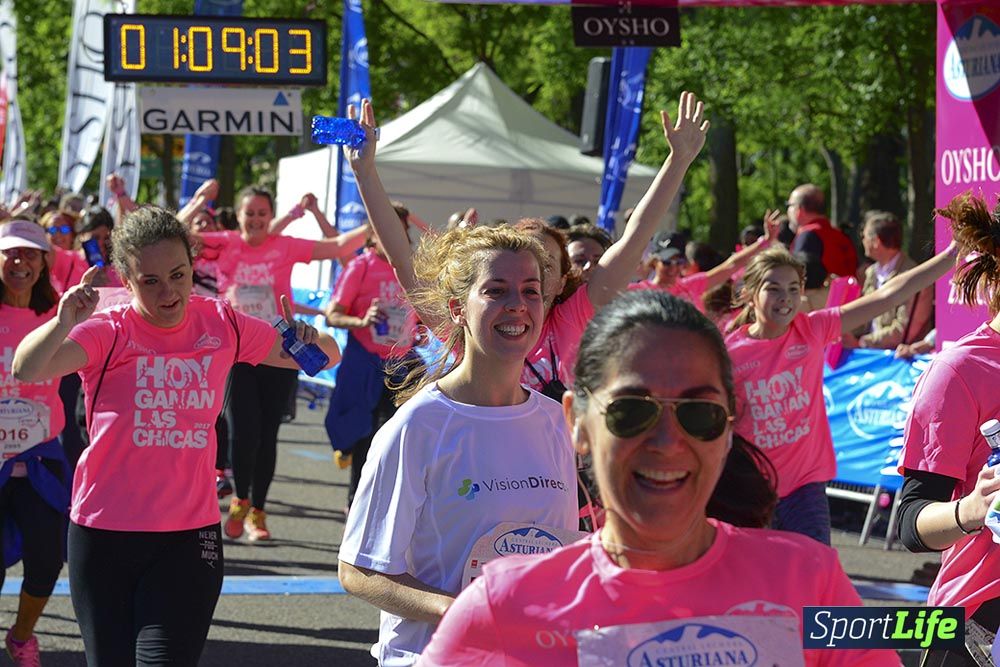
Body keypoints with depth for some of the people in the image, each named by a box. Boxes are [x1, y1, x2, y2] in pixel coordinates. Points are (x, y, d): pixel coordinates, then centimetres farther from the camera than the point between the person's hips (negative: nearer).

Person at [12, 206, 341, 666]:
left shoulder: (222, 325, 1)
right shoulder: (108, 333, -9)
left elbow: (324, 357, 12)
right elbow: (27, 370, -27)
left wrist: (311, 340, -12)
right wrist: (64, 322, -47)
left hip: (189, 535, 1)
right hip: (105, 534, -1)